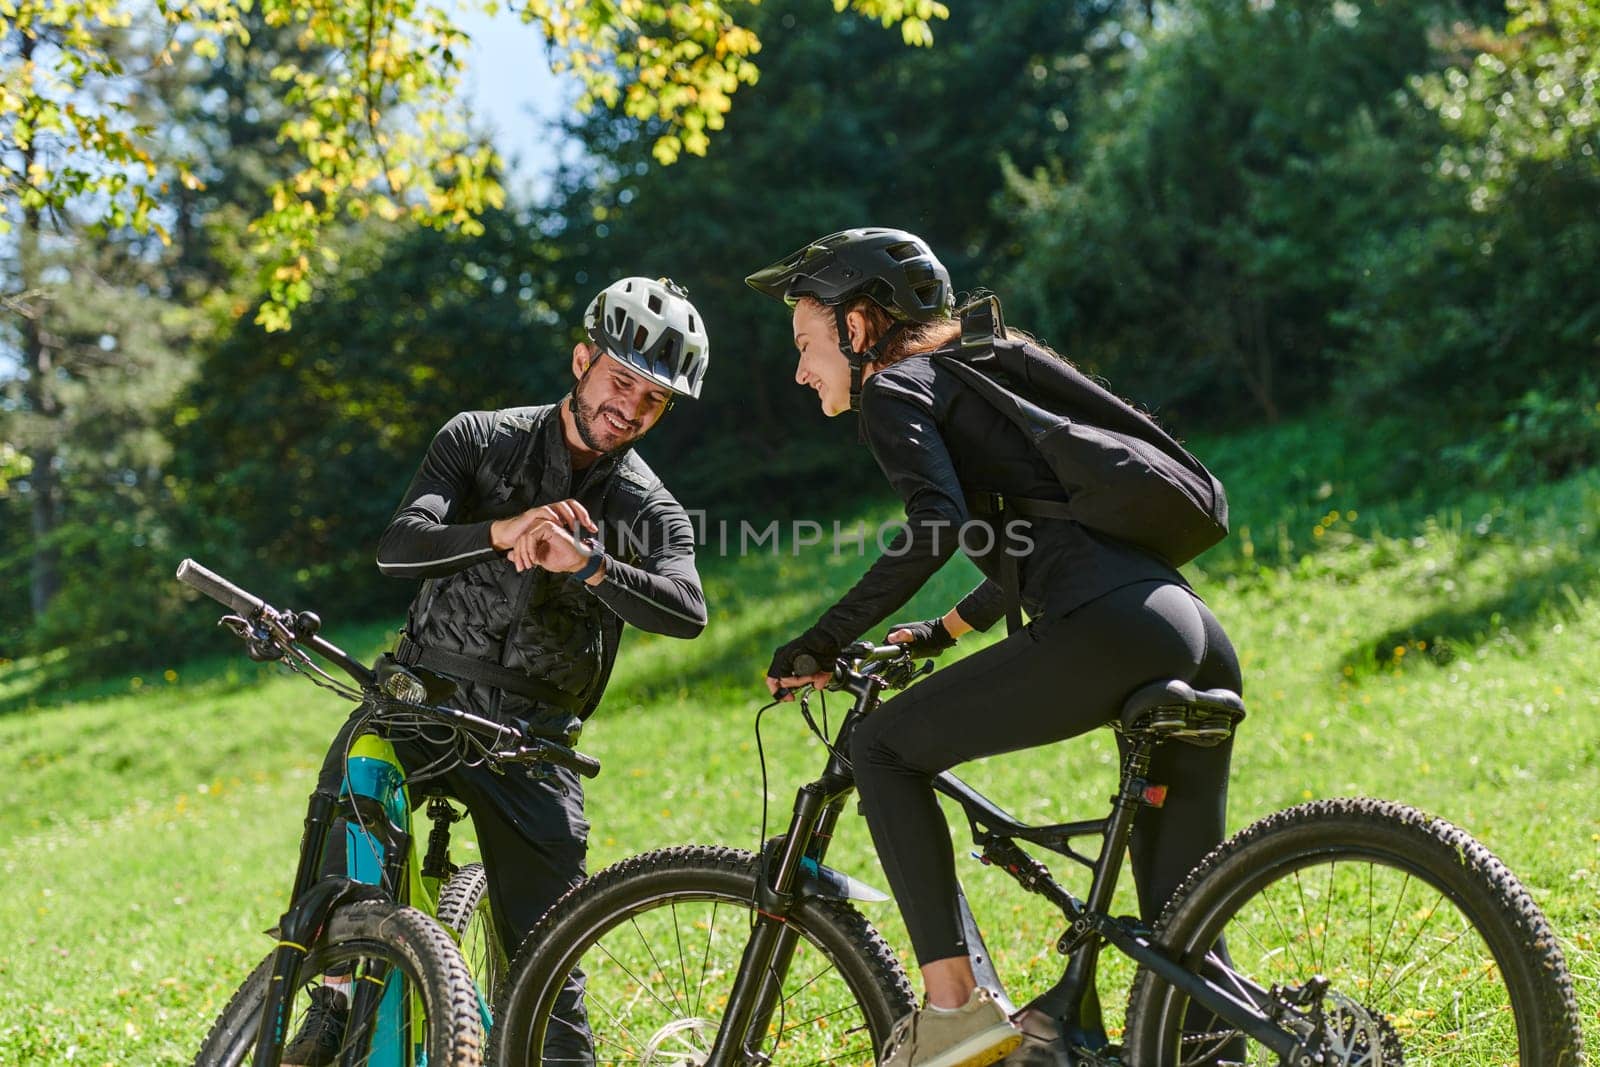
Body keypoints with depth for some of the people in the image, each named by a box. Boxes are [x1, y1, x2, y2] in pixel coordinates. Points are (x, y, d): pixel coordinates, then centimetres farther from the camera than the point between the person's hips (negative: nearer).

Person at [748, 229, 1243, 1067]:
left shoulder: (894, 388, 5)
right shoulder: (979, 377, 31)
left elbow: (938, 526, -14)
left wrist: (824, 642, -6)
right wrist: (940, 633, 50)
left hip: (1109, 634, -9)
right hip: (1199, 639, 9)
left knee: (883, 749, 6)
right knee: (1177, 927, 13)